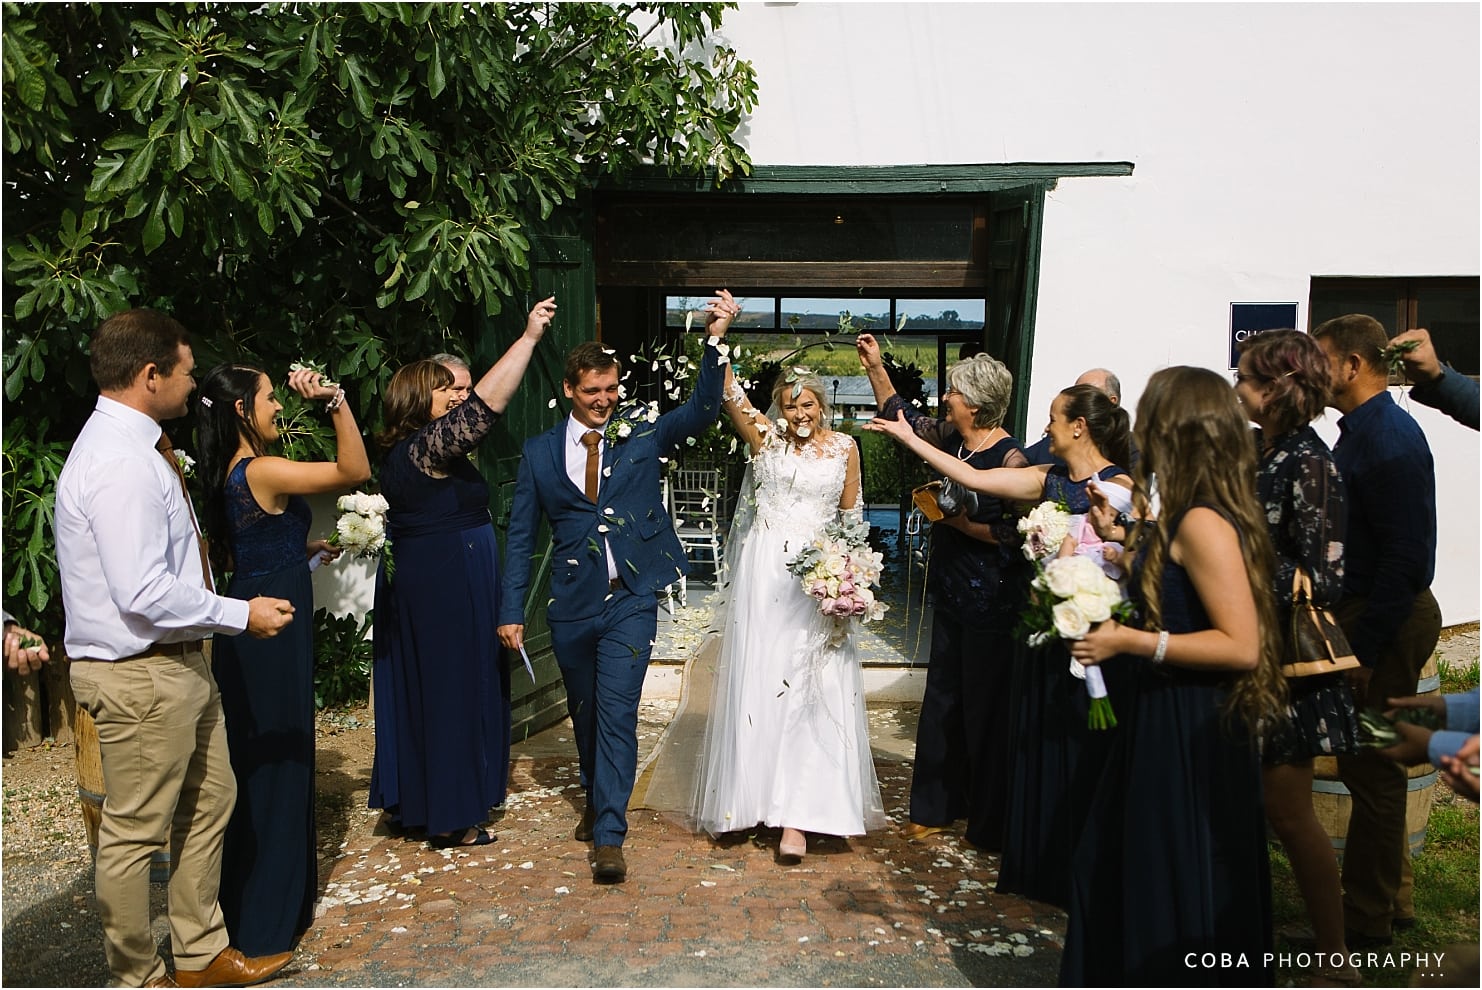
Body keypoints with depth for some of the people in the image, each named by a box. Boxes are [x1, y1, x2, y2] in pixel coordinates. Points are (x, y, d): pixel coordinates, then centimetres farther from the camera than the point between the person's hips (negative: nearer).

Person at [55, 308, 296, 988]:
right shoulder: (121, 463, -23)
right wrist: (241, 615, -18)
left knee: (209, 801, 20)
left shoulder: (134, 447, 10)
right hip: (141, 676, -11)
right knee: (135, 831, 6)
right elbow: (144, 594, -28)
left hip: (177, 663, 11)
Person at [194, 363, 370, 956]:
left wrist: (300, 551, 19)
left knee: (260, 759, 19)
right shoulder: (262, 472, -19)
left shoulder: (230, 475, 9)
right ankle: (265, 920, 15)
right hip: (273, 626, -9)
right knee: (275, 760, 2)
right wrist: (334, 400, -25)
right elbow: (355, 470, -21)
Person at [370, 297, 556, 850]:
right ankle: (450, 818, 10)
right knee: (453, 692, 0)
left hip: (415, 586, 10)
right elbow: (487, 402, -25)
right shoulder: (428, 446, -17)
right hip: (449, 591, -10)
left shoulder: (401, 453, 11)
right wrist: (529, 337, -23)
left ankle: (409, 803, 28)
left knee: (417, 692, 16)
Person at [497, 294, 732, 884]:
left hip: (631, 601, -2)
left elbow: (701, 410, -11)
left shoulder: (643, 437, 2)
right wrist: (511, 611, 1)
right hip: (571, 606, 2)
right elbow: (521, 536, 4)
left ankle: (608, 835, 0)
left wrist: (715, 341, -24)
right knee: (584, 713, 17)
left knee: (617, 712, -8)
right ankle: (597, 800, 40)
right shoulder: (540, 452, 3)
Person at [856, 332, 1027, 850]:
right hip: (951, 594, 8)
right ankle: (936, 806, 29)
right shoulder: (950, 440, 5)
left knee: (985, 708, 4)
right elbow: (901, 415, 19)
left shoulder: (1010, 458, -17)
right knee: (942, 700, 15)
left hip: (992, 603, -8)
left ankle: (990, 822, 21)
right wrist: (875, 367, 14)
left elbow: (1014, 534, -19)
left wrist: (958, 520, -16)